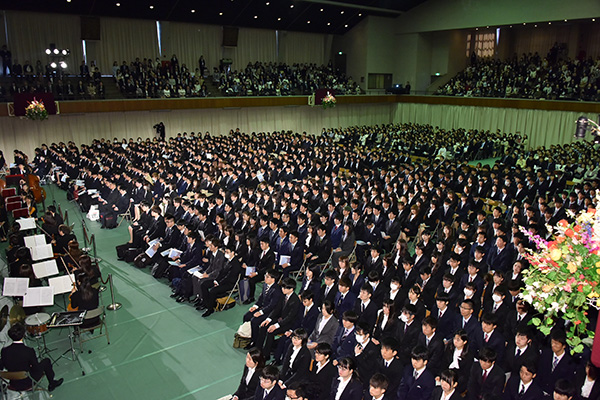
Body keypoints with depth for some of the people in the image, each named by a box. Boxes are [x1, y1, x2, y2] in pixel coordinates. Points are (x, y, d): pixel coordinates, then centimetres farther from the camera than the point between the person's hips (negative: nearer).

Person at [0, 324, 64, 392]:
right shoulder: (28, 351, -28)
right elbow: (37, 368, -16)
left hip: (13, 384, 5)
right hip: (28, 383, -4)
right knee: (46, 361, 16)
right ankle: (52, 384, 34)